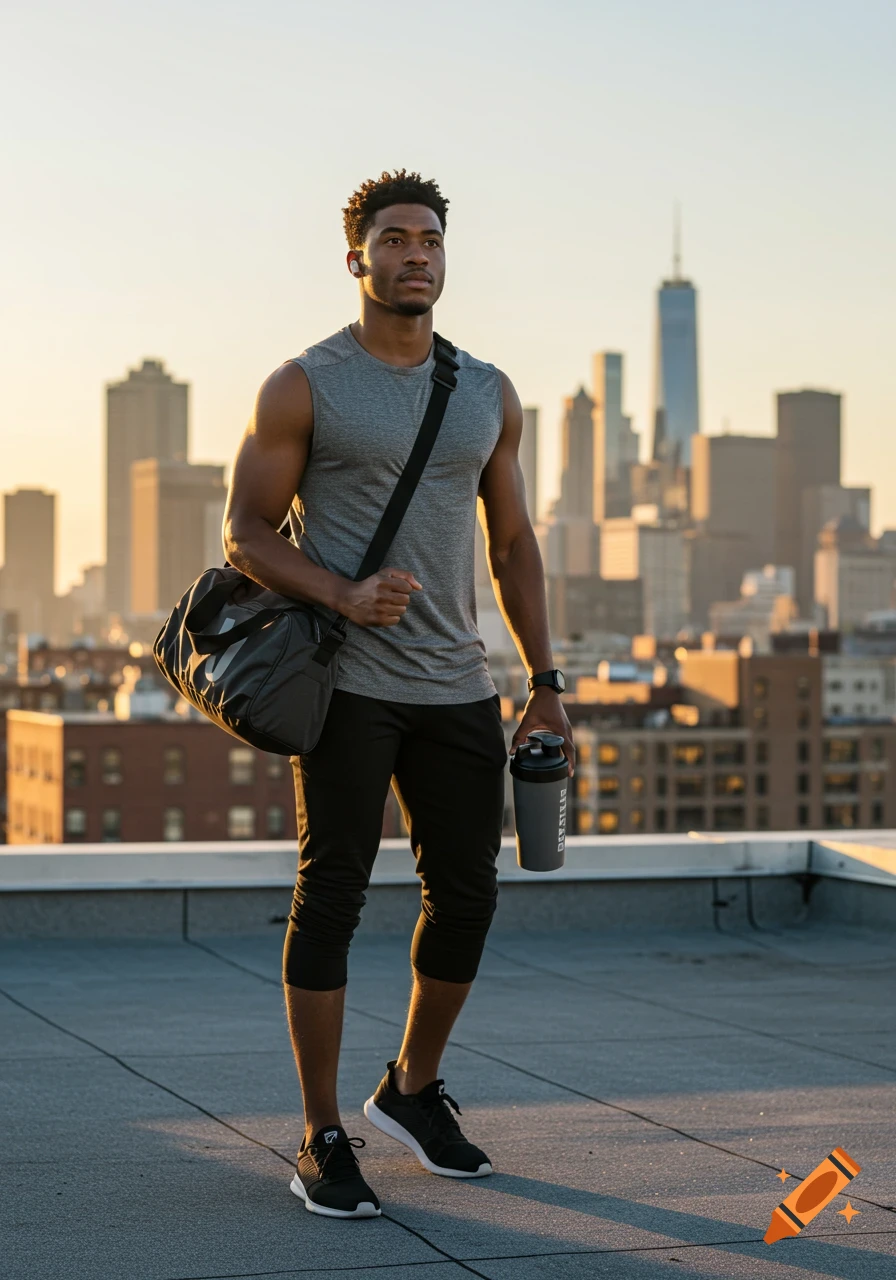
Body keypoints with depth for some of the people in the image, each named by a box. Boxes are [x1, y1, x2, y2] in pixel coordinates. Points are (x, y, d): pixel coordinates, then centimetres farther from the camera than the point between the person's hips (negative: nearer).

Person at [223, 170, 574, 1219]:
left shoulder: (489, 395, 12)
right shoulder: (303, 387, -2)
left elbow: (513, 542, 16)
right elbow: (245, 533, -4)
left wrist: (545, 683, 11)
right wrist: (343, 595, -22)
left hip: (456, 688, 5)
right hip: (346, 684, -5)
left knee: (467, 896, 8)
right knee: (330, 898, -3)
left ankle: (413, 1089, 30)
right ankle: (322, 1140, 6)